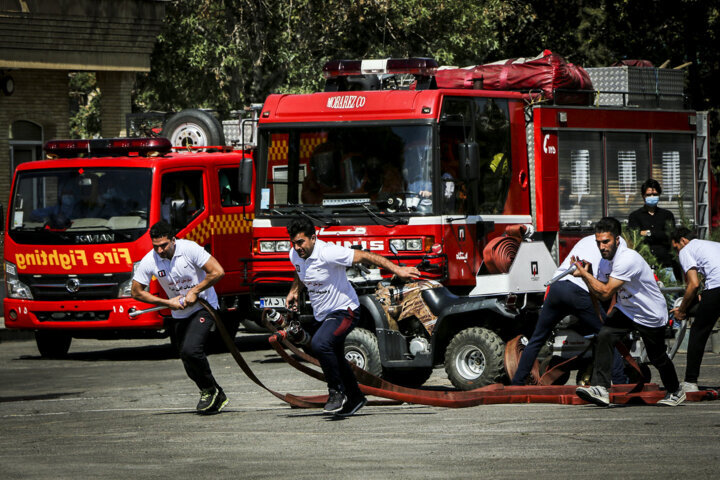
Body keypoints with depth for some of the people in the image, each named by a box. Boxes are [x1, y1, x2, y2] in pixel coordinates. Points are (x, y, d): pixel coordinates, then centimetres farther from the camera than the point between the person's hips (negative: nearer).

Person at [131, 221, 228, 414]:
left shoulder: (189, 249, -21)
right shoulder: (149, 261, -13)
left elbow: (217, 272, -19)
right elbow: (136, 291, -4)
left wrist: (194, 291, -19)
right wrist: (167, 302, -10)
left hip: (203, 306, -5)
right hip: (180, 314, 5)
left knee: (190, 350, -24)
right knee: (190, 365, 6)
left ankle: (210, 390, -2)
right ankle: (216, 398, 25)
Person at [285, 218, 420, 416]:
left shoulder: (328, 254, -26)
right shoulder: (295, 255, -3)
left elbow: (364, 256, -25)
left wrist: (397, 270, -28)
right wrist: (294, 291, 7)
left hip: (343, 312, -9)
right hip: (322, 316, 9)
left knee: (320, 344, -31)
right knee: (335, 358, 21)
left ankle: (337, 392, -15)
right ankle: (354, 398, 41)